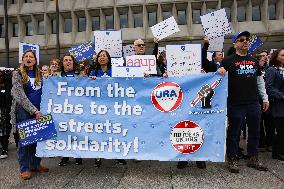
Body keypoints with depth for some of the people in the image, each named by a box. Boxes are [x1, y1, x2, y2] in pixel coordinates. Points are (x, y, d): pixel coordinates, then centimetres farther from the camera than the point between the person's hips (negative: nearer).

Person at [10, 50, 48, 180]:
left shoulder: (39, 74, 12)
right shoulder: (17, 74, -1)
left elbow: (44, 92, 20)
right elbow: (20, 96, -11)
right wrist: (34, 111, -18)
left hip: (38, 111, 4)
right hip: (23, 111, -4)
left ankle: (35, 164, 22)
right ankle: (24, 168, 15)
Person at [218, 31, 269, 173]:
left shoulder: (253, 61, 14)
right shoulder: (228, 61, -2)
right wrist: (220, 71, -25)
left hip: (254, 103, 6)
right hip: (236, 104, -5)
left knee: (254, 132, 13)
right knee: (233, 133, 4)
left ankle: (253, 159, 29)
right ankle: (232, 160, 17)